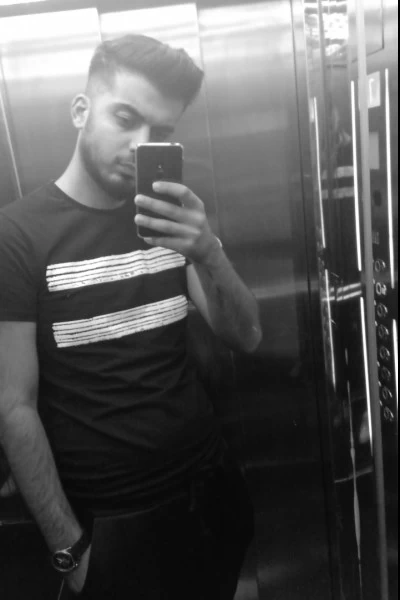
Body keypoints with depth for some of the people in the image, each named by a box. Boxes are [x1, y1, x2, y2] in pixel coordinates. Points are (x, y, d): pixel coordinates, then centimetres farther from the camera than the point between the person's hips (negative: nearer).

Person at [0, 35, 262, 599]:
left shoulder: (172, 217, 1)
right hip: (109, 520, -4)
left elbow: (245, 337, -6)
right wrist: (70, 548, -10)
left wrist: (207, 252, -25)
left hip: (212, 486, 5)